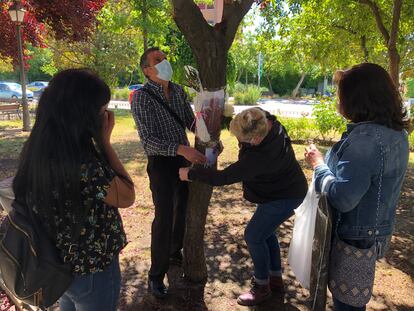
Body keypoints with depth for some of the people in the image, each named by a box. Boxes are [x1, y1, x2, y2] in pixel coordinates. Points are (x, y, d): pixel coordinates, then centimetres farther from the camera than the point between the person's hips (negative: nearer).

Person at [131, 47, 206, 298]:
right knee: (164, 217, -3)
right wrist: (181, 149, -36)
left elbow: (191, 121, 10)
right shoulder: (142, 98, -16)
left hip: (185, 158, 7)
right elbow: (148, 139, -24)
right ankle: (157, 275, 16)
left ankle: (175, 252, 43)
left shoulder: (178, 91, 3)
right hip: (162, 162, -6)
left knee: (183, 209, 19)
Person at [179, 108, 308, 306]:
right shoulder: (267, 121, -17)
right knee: (264, 231, 18)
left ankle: (262, 287, 17)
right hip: (284, 188, 10)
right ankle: (275, 278, 34)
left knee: (253, 236, -5)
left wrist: (190, 174, -21)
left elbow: (223, 178, -33)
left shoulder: (260, 157, -40)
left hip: (285, 197, -10)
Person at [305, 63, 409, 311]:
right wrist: (329, 162, 7)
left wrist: (319, 165, -18)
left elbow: (342, 198, -31)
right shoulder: (397, 134, 1)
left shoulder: (365, 138, -29)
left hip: (353, 237, -9)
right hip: (378, 232, 9)